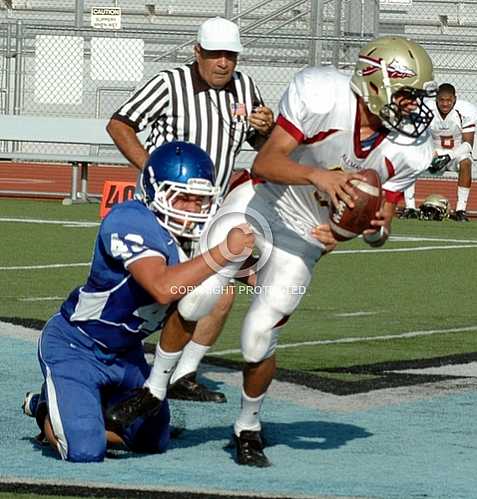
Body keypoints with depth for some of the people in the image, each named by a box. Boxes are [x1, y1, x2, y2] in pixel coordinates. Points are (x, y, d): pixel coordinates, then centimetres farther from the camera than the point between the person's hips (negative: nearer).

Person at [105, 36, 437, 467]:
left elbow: (382, 222, -1)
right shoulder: (322, 94, -25)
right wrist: (316, 175, -47)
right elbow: (265, 162, -29)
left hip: (305, 238, 3)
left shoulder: (409, 149, -12)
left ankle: (248, 428, 20)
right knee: (195, 301, -17)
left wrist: (377, 230, -25)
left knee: (260, 337, -7)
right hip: (259, 204, -2)